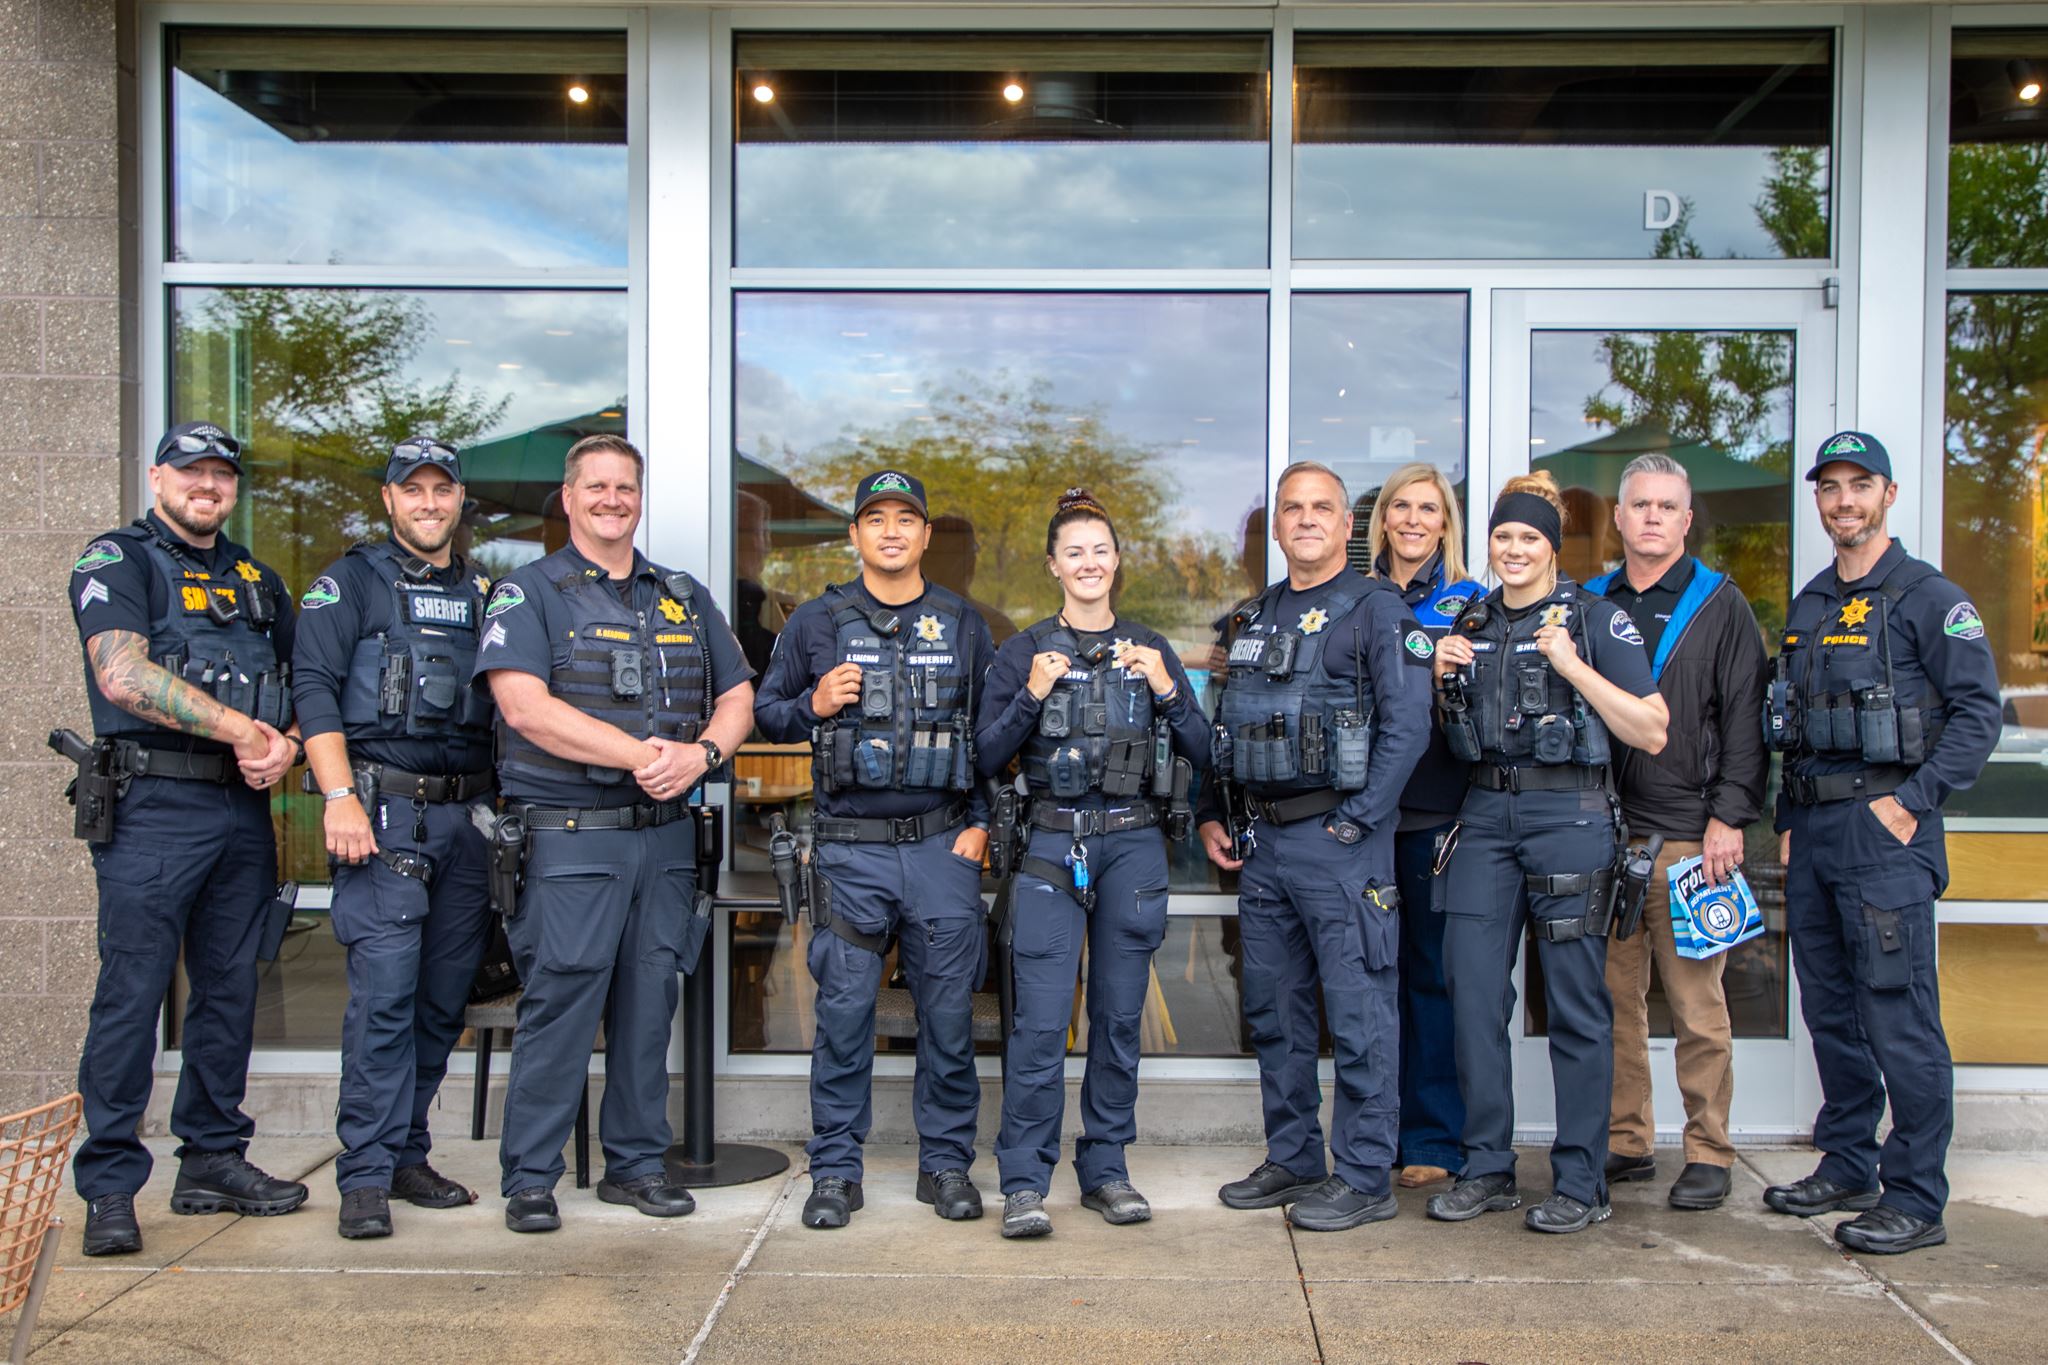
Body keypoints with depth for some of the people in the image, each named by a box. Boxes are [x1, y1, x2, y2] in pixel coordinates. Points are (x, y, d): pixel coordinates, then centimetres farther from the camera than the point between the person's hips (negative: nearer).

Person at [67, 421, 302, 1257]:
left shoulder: (256, 579, 19)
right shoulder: (117, 562, 0)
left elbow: (301, 683, 18)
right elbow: (123, 675, -16)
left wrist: (287, 744, -3)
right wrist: (237, 727, -16)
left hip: (244, 809, 6)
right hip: (153, 807, -6)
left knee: (230, 991, 11)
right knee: (131, 994, -5)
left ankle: (213, 1162, 21)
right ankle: (109, 1188, 2)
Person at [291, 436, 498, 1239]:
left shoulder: (482, 595, 18)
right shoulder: (351, 583, 4)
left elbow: (509, 706, 21)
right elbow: (313, 687, -6)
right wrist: (339, 796, -16)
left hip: (467, 817, 5)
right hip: (385, 810, -5)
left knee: (443, 999, 7)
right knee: (384, 992, -10)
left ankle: (406, 1155, 19)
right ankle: (366, 1175, -3)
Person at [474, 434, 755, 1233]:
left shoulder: (686, 598, 17)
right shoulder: (528, 593, 1)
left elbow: (737, 697, 15)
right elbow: (526, 707, -13)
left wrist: (701, 752, -8)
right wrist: (641, 754, -18)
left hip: (666, 836, 5)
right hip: (567, 838, -5)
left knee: (650, 1003, 9)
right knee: (558, 1004, -4)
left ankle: (636, 1164, 21)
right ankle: (529, 1179, 8)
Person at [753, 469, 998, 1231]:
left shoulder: (963, 625, 9)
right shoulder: (816, 623, 6)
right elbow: (766, 713, 12)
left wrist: (981, 823, 3)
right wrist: (813, 704, -9)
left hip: (942, 846, 1)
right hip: (850, 848, -1)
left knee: (949, 1011, 4)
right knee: (843, 1013, 2)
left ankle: (946, 1165, 18)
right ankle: (835, 1172, 13)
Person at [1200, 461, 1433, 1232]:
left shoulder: (1375, 610, -4)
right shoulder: (1257, 617, 17)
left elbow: (1407, 726, -13)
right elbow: (1224, 725, 22)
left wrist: (1353, 821, -16)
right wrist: (1211, 817, 12)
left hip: (1339, 840, -7)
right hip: (1262, 842, 7)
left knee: (1358, 1013, -1)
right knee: (1274, 1010, 13)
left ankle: (1364, 1178, 8)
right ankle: (1292, 1161, 25)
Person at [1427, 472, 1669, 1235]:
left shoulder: (1595, 619, -1)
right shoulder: (1471, 624, 14)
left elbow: (1651, 733, -8)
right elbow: (1440, 735, 21)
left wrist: (1572, 665, -15)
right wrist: (1438, 676, 3)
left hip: (1568, 815, -5)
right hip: (1485, 815, 5)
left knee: (1575, 998, 0)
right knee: (1473, 990, 2)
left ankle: (1581, 1182, 10)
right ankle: (1487, 1169, 15)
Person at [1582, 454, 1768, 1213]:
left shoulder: (1719, 604, 5)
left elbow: (1745, 718, -1)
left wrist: (1729, 816, -10)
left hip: (1687, 834, -3)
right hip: (1602, 832, 4)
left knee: (1697, 1002, 0)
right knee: (1614, 996, 7)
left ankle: (1708, 1155, 10)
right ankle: (1627, 1144, 17)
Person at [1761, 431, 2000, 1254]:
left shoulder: (1928, 597, -3)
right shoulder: (1807, 607, 18)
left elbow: (1978, 712, -9)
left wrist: (1913, 801, -16)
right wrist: (1787, 821, 15)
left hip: (1884, 827, -7)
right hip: (1812, 831, 7)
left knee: (1898, 1017, -6)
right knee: (1830, 1011, 13)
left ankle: (1916, 1200, 2)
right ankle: (1847, 1169, 25)